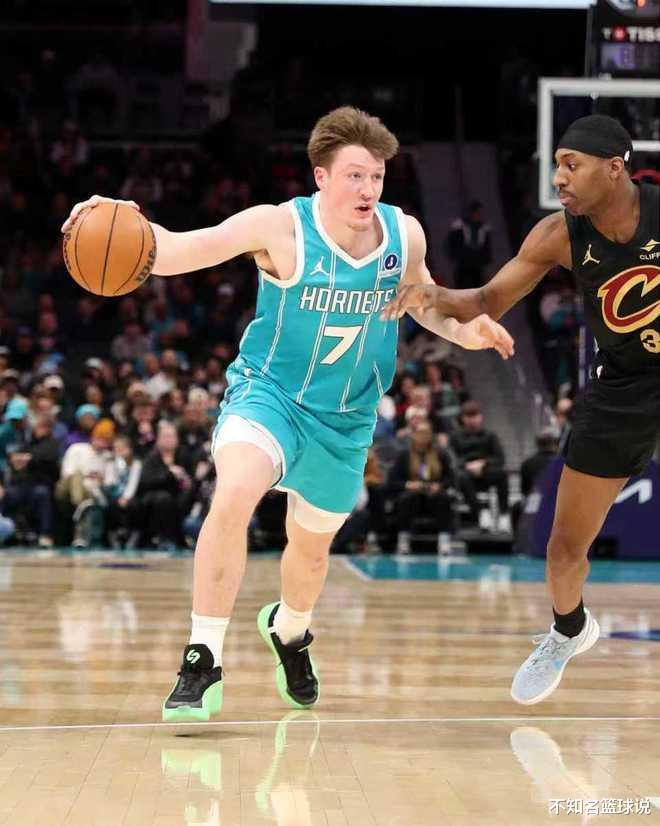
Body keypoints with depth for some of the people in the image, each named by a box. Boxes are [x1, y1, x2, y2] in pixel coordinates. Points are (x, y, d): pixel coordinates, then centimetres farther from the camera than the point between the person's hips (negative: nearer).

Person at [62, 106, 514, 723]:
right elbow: (176, 253, -28)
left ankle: (288, 630, 56)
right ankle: (203, 661, -23)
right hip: (268, 392, -4)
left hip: (347, 418, 4)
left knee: (311, 547, 20)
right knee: (233, 497, -33)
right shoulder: (281, 227, -20)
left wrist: (464, 331, -6)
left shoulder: (403, 233, -7)